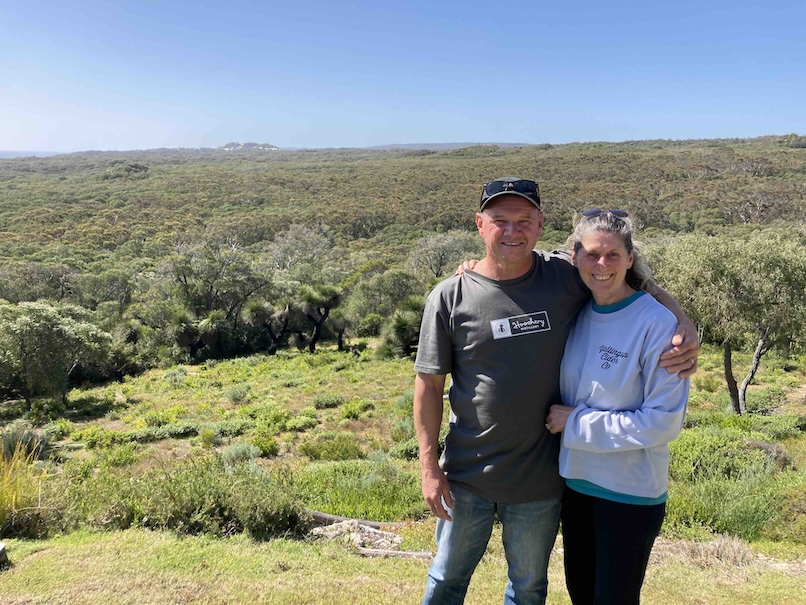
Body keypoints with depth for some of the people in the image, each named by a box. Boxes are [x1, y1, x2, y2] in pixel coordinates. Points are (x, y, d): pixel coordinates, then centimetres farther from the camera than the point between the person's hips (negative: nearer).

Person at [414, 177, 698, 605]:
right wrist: (429, 466, -7)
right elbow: (429, 383, -6)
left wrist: (685, 329, -12)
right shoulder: (451, 297, -11)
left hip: (541, 479, 1)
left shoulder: (567, 277, -8)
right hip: (466, 476, -1)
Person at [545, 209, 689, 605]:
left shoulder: (657, 323, -18)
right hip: (576, 480, 5)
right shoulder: (575, 314, -2)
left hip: (631, 492, -5)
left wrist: (576, 421, -17)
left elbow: (665, 421, -20)